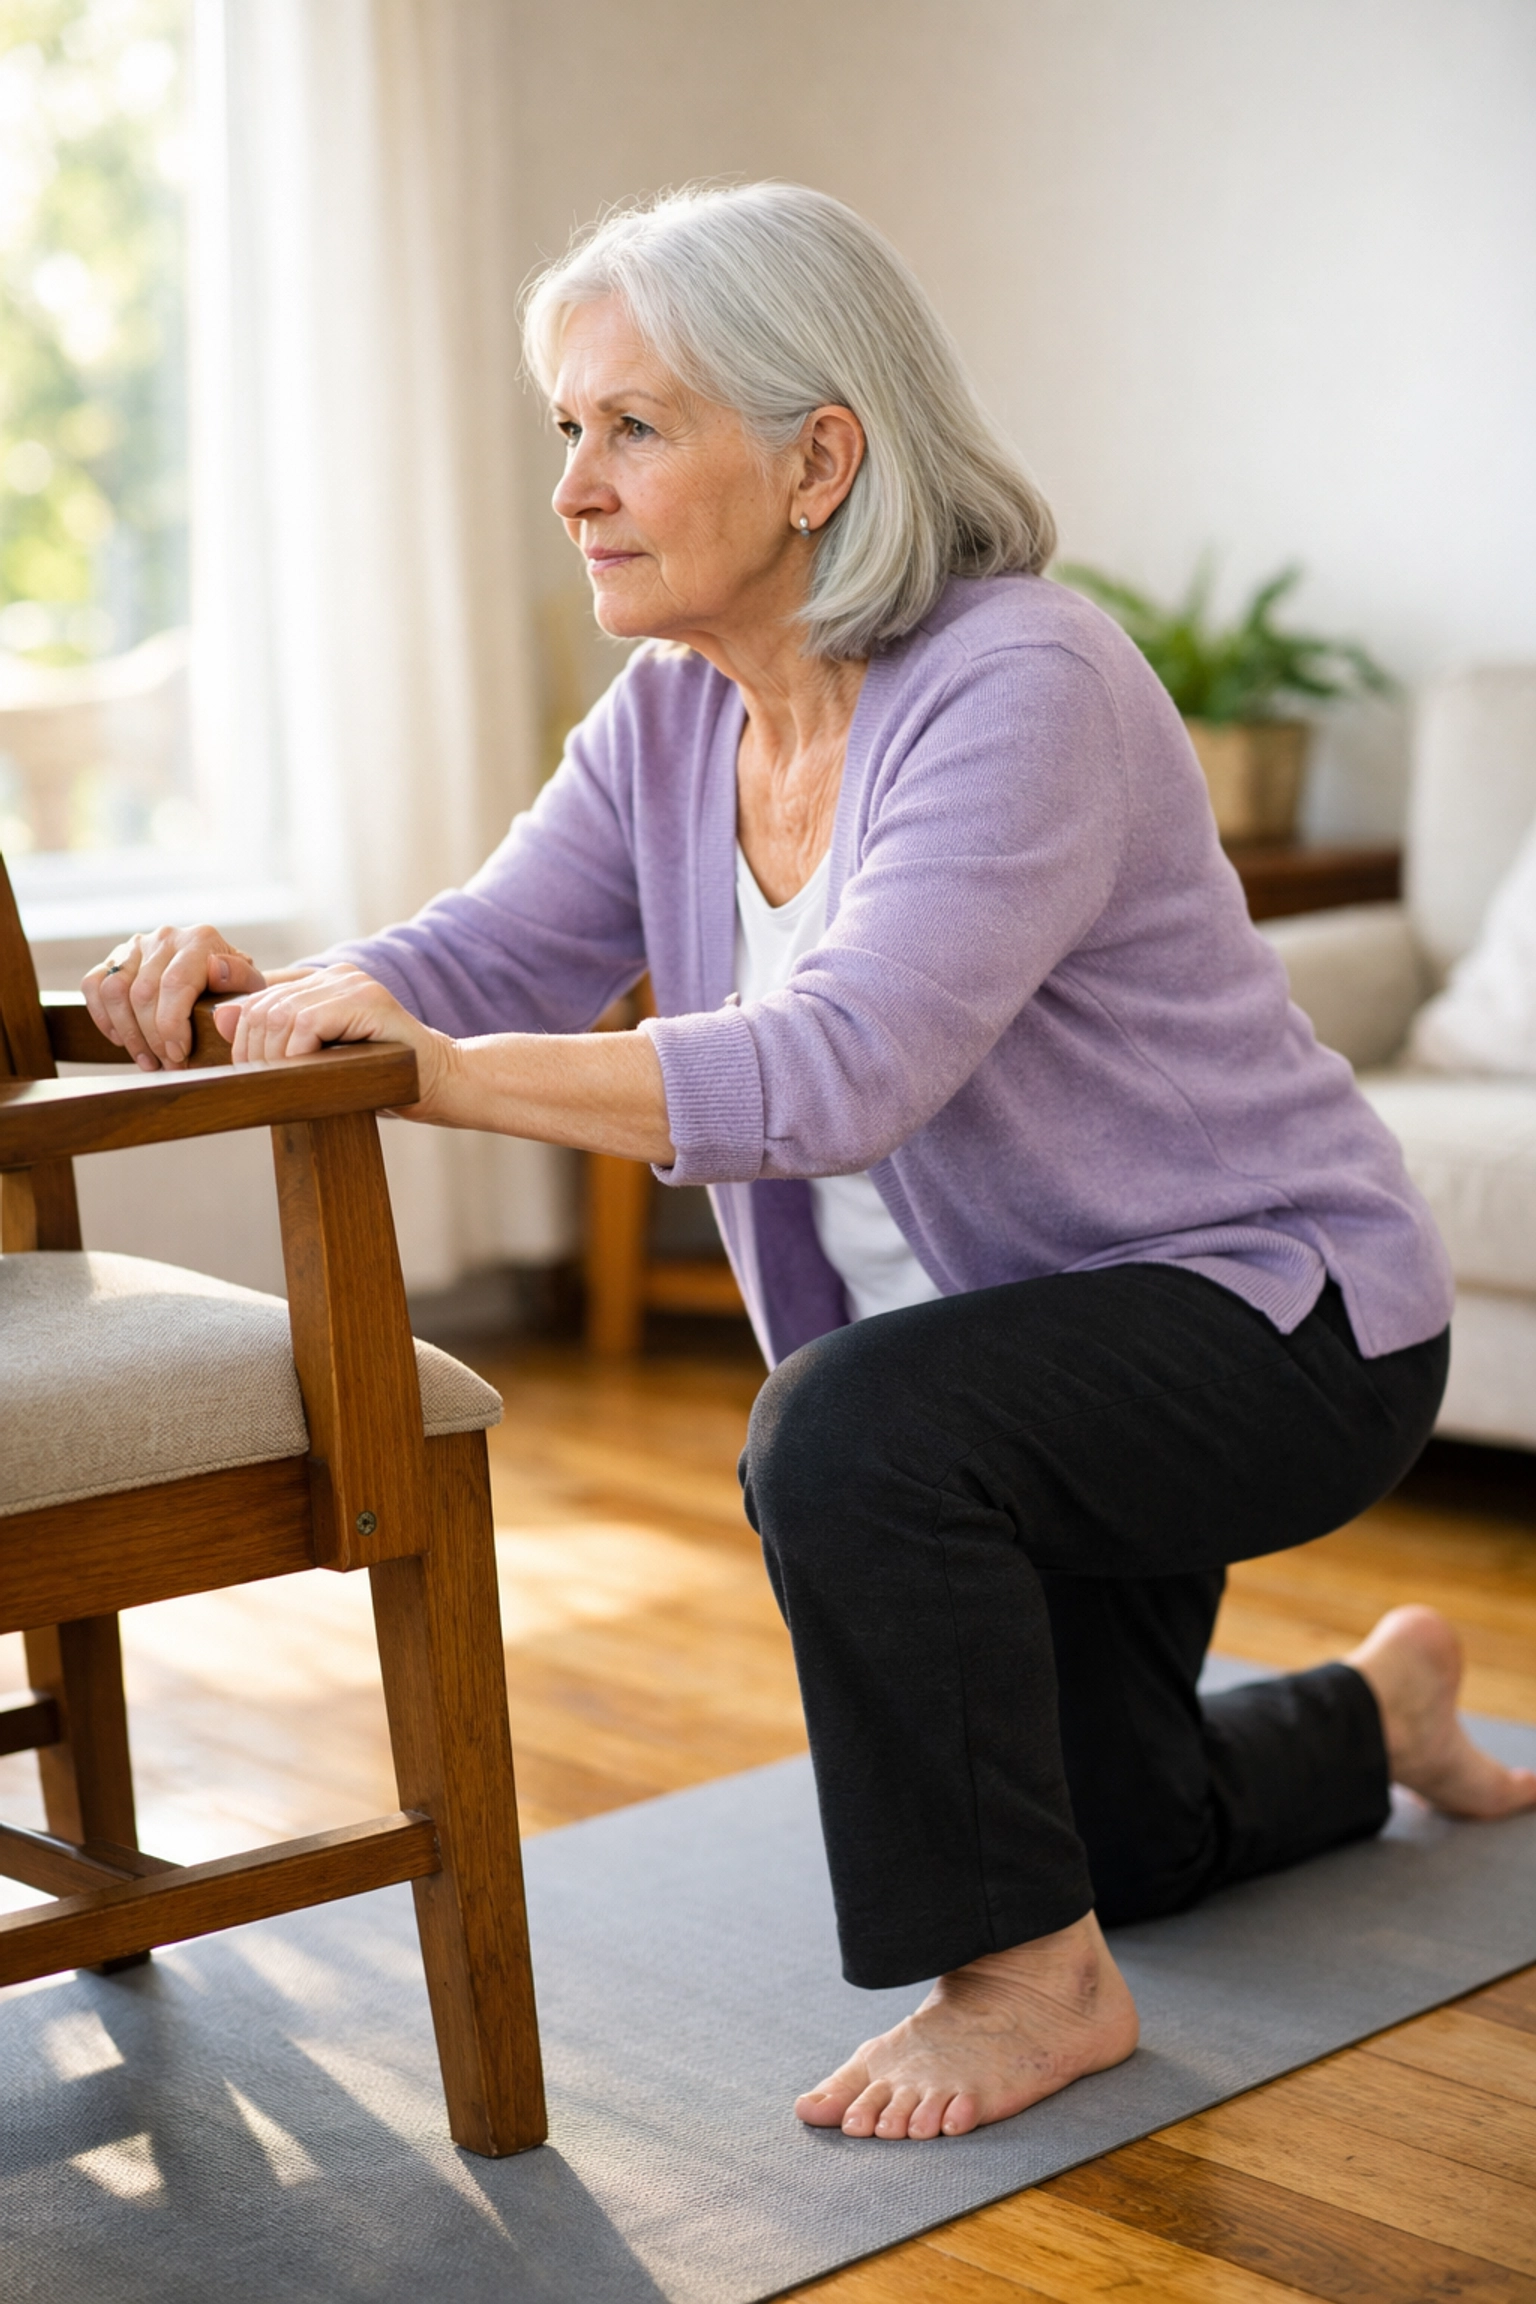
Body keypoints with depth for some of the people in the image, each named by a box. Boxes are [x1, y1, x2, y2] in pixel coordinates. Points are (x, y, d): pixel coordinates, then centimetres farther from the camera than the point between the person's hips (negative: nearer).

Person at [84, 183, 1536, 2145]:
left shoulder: (1022, 690, -29)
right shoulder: (671, 719, -3)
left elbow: (846, 1064, -40)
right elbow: (486, 961, -7)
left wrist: (439, 1076, -45)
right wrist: (273, 992, -28)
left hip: (1283, 1318, -8)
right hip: (1023, 1343, 9)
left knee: (848, 1431, -36)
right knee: (1099, 1842, 20)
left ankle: (1034, 1980, -15)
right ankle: (1371, 1714, 52)